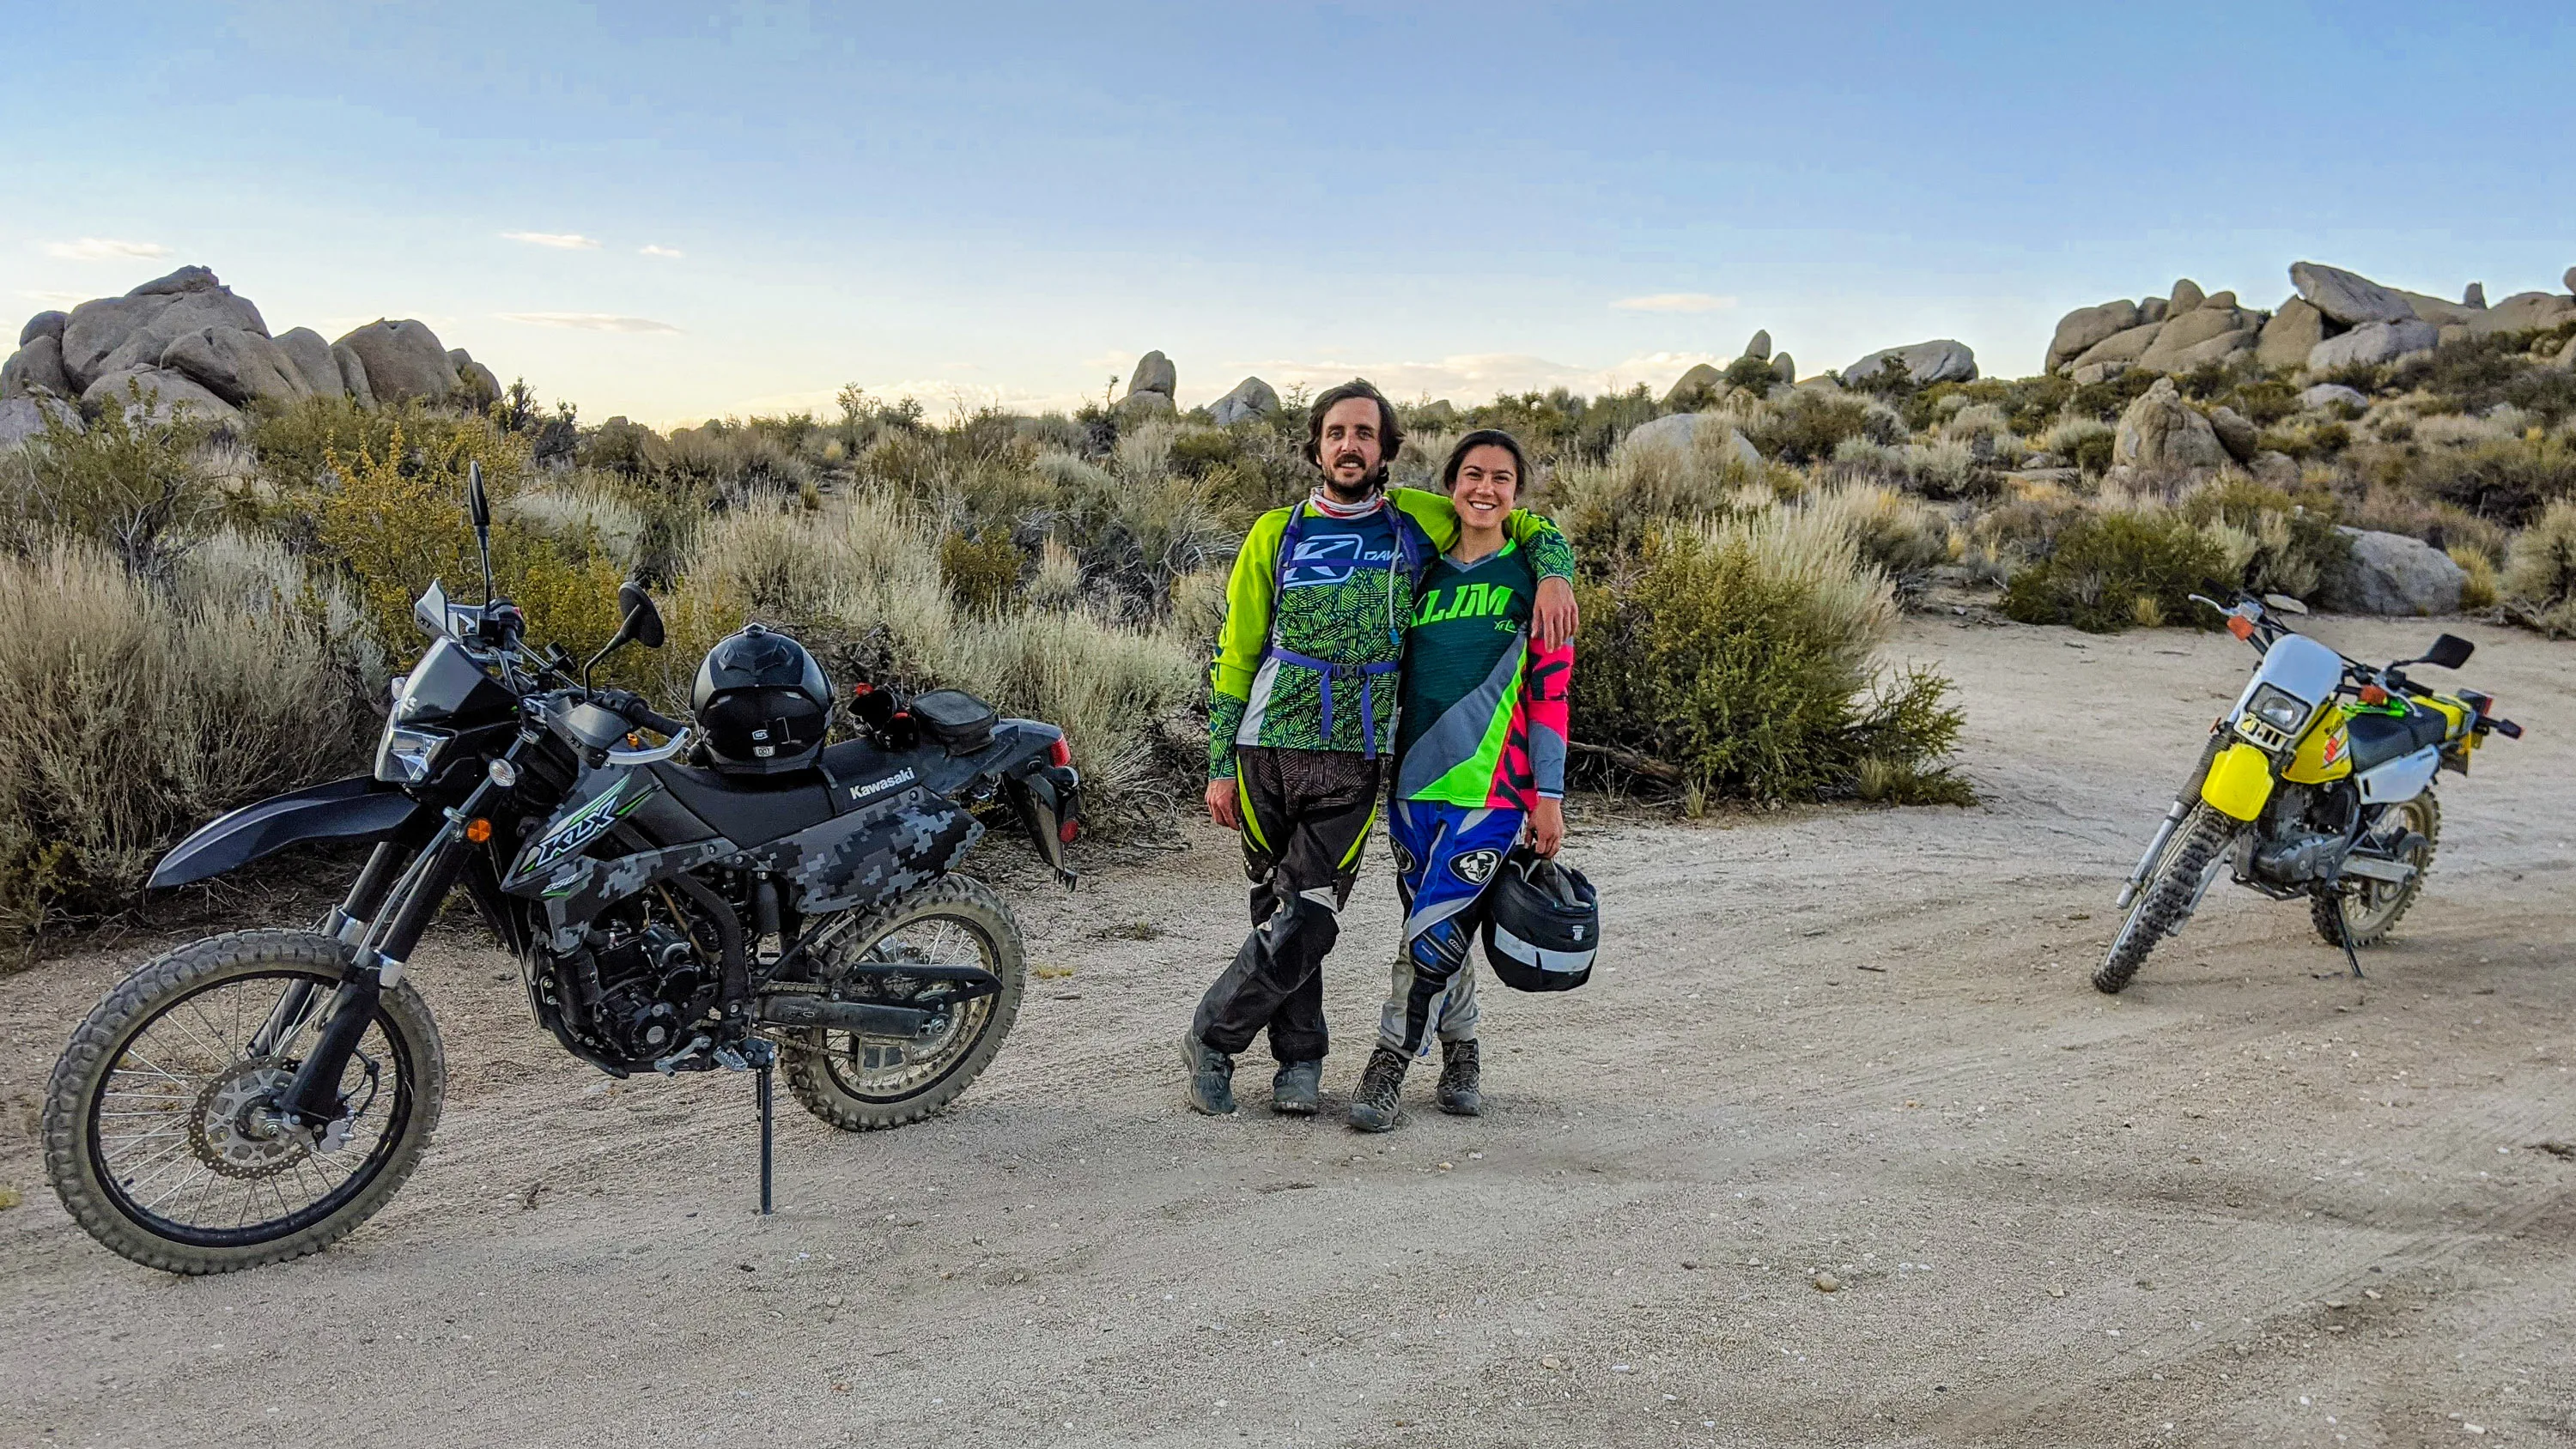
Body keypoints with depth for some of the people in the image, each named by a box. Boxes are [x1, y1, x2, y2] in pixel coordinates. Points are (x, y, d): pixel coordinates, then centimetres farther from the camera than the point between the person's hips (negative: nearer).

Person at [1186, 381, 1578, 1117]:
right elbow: (1235, 653, 8)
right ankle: (1301, 1057, 24)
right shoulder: (1275, 533, 6)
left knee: (1305, 924, -6)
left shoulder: (1415, 519, 6)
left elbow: (1528, 525, 15)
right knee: (1278, 913, 7)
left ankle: (1212, 1040, 13)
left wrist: (1553, 574, -8)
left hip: (1354, 763, -1)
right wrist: (1220, 765, 3)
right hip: (1268, 752, 1)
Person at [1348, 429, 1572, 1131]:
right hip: (1414, 784, 4)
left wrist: (1548, 796, -6)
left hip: (1491, 789, -4)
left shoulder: (1533, 574, 1)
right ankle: (1460, 1058, 27)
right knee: (1441, 933, 10)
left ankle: (1388, 1069, 3)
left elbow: (1551, 691, -2)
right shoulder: (1424, 574, 11)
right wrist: (1381, 774, 15)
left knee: (1434, 935, -10)